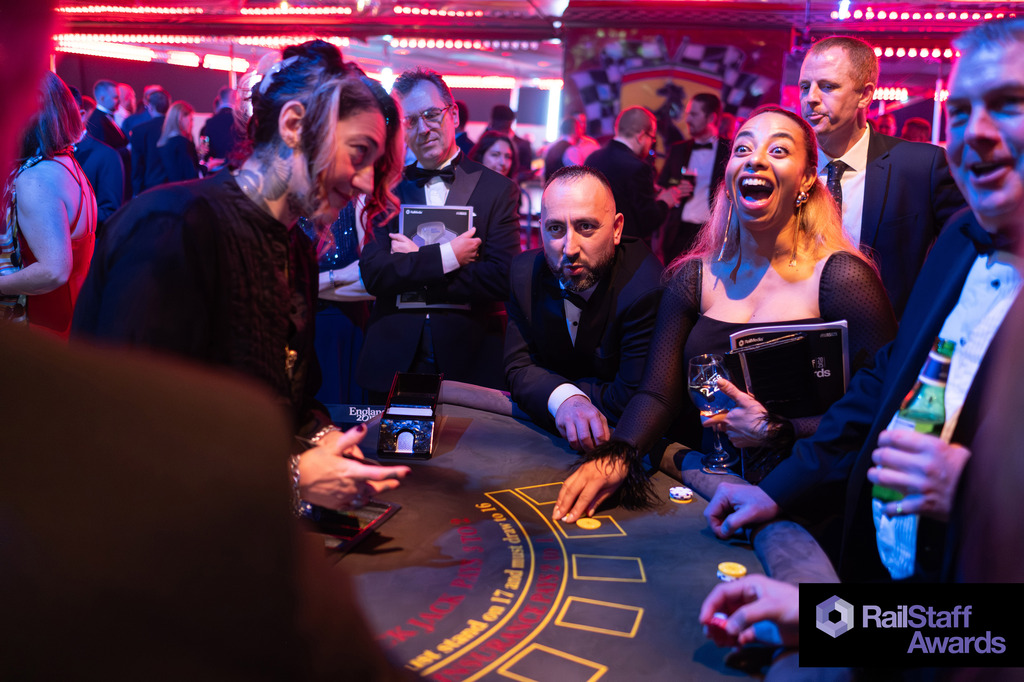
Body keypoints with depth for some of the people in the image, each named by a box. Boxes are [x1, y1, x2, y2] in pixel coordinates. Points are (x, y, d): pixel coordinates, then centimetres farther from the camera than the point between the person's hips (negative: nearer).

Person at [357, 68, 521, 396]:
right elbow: (372, 274, -5)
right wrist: (446, 256, -16)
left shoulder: (497, 189, 0)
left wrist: (412, 266, -9)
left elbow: (503, 277, -12)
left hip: (469, 363, -1)